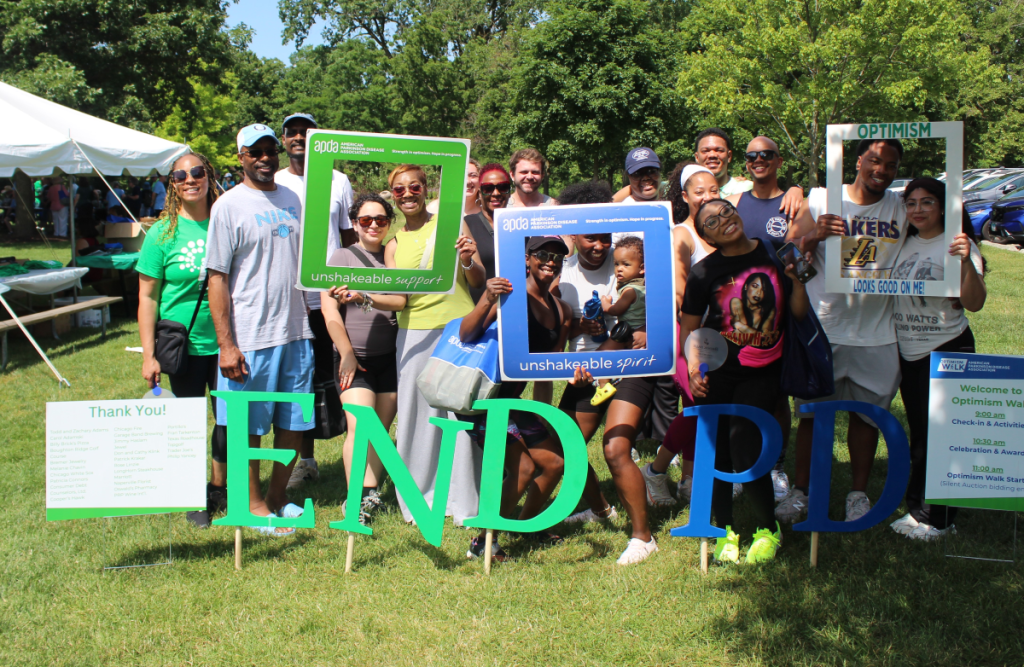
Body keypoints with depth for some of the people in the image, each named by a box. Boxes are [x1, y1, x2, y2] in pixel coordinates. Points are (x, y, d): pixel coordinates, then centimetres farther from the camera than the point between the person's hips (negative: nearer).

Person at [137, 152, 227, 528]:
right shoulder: (162, 233, -4)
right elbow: (148, 297, -3)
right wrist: (149, 355, -8)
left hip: (224, 342, 2)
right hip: (184, 345, -2)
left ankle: (219, 487, 29)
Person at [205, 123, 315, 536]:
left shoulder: (292, 200, 12)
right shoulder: (230, 205, -5)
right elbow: (217, 278, -8)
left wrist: (307, 320, 13)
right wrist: (225, 343, -14)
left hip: (296, 332, 5)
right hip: (250, 337, -5)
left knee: (293, 423, 11)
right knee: (248, 425, 4)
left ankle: (278, 497, 26)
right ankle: (254, 503, 17)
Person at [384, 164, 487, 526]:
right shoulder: (394, 244, 15)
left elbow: (478, 281, 6)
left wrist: (468, 262, -15)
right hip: (415, 333, 3)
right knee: (417, 414, 2)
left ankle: (466, 501, 6)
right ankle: (422, 498, 15)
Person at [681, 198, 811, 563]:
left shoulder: (774, 254, 1)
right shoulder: (704, 272, -4)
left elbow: (799, 313, 4)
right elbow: (688, 327, 1)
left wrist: (795, 277, -11)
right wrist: (694, 367, -13)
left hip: (762, 373, 0)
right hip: (717, 375, 0)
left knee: (746, 453, -9)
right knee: (718, 453, 3)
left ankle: (768, 530, 12)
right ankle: (724, 530, 22)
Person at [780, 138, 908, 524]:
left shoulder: (903, 209, 6)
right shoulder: (822, 200, 0)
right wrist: (814, 236, -21)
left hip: (876, 332, 2)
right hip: (823, 327, -2)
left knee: (867, 414, 9)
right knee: (811, 413, 5)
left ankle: (859, 493, 24)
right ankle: (801, 491, 18)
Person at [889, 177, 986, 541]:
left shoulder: (956, 245, -12)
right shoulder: (905, 243, 8)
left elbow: (974, 303, -18)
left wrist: (967, 262, -36)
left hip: (947, 351, -6)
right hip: (908, 352, 7)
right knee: (919, 436, 15)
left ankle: (937, 519, 8)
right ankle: (918, 509, 25)